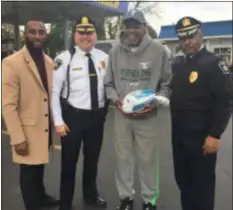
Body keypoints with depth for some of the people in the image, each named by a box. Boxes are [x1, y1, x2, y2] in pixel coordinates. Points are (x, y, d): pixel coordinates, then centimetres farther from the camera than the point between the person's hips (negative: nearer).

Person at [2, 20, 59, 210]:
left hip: (45, 126, 6)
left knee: (40, 166, 22)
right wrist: (18, 138, -18)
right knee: (29, 171, 9)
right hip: (28, 130, -6)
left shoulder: (49, 61, 5)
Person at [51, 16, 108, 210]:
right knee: (69, 161, 11)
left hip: (97, 115, 4)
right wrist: (59, 121, -12)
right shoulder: (65, 59, -12)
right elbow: (54, 91, -10)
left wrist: (105, 110, 4)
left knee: (93, 158, 21)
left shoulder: (104, 57, 0)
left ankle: (91, 194, 45)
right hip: (73, 115, -4)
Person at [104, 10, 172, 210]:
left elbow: (167, 84, 2)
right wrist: (116, 99, -8)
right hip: (122, 115, 2)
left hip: (148, 115, -2)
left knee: (147, 159, 8)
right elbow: (109, 83, 11)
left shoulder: (158, 50, -5)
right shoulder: (115, 51, 2)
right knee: (123, 158, 13)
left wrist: (155, 103, -13)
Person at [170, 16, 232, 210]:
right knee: (182, 179, 17)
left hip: (202, 136, -6)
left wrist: (214, 134, -17)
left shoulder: (214, 63, -10)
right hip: (179, 134, 7)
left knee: (202, 183, 6)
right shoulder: (177, 64, 10)